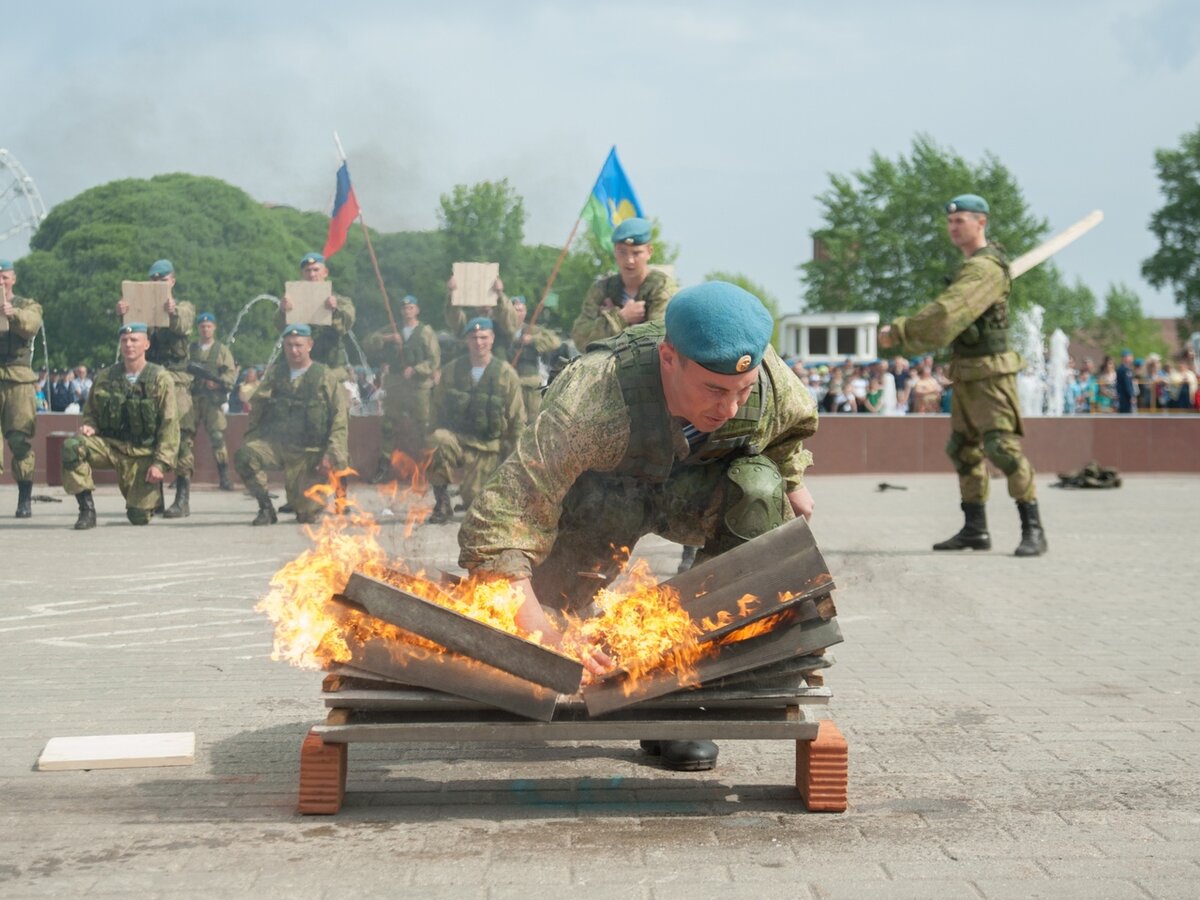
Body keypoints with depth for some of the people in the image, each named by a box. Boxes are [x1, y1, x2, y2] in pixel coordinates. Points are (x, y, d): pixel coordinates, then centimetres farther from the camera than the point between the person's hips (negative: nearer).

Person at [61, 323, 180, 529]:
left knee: (139, 517, -8)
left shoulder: (161, 379, -5)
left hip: (142, 455, -2)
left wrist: (160, 463, -16)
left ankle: (153, 493, 31)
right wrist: (89, 426, -8)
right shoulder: (105, 378, 5)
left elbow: (169, 425, -8)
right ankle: (87, 509, -17)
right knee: (71, 446, -27)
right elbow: (90, 412, 18)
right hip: (109, 445, 2)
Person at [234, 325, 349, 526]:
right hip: (275, 441, 2)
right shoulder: (275, 374, 13)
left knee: (307, 514, -8)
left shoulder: (327, 377, 2)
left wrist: (331, 455, -12)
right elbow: (257, 409, 14)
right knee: (244, 456, -31)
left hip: (308, 452, -2)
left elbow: (340, 421, -2)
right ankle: (265, 507, -11)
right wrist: (249, 440, -1)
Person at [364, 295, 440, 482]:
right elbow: (368, 344, 4)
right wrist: (387, 338, -12)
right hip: (394, 387, 3)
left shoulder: (426, 332, 2)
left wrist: (415, 370, -16)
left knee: (422, 427, -4)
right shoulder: (390, 331, 13)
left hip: (419, 387, -3)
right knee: (388, 426, 3)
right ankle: (384, 467, 9)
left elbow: (435, 360, -4)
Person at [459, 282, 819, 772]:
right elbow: (494, 530, -47)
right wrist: (545, 638, -55)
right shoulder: (591, 404, -44)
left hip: (691, 488, 3)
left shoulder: (769, 378, -30)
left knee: (757, 490, -30)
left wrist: (791, 481, 12)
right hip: (595, 493, -2)